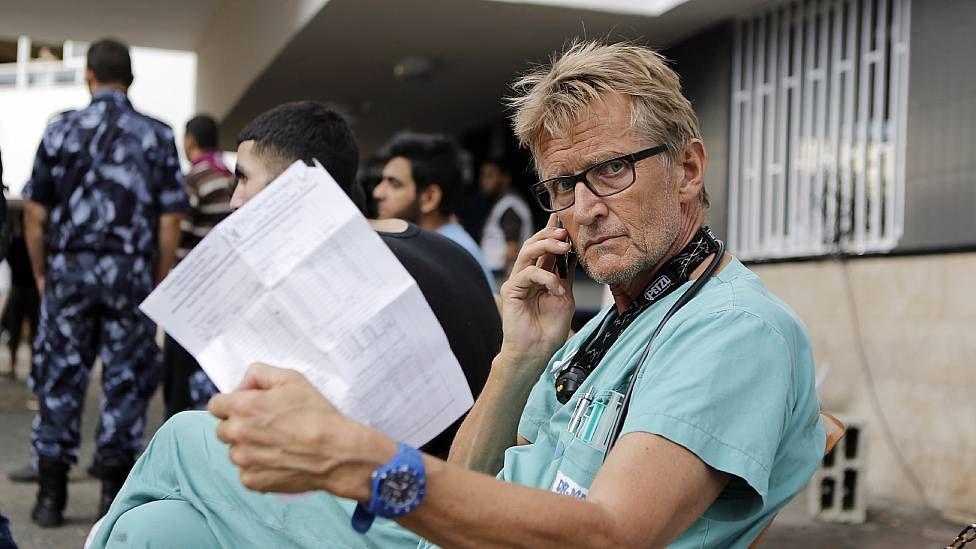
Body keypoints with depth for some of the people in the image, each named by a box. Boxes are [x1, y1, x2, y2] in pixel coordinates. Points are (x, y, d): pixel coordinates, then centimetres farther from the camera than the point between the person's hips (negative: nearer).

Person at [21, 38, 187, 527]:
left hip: (69, 267, 1)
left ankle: (51, 495, 11)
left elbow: (35, 213, 1)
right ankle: (113, 492, 10)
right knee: (126, 376, 7)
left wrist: (42, 273, 11)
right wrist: (160, 282, 5)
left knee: (60, 376, 8)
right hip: (131, 271, -1)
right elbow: (169, 221, -3)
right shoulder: (157, 136, 1)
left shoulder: (61, 130, 2)